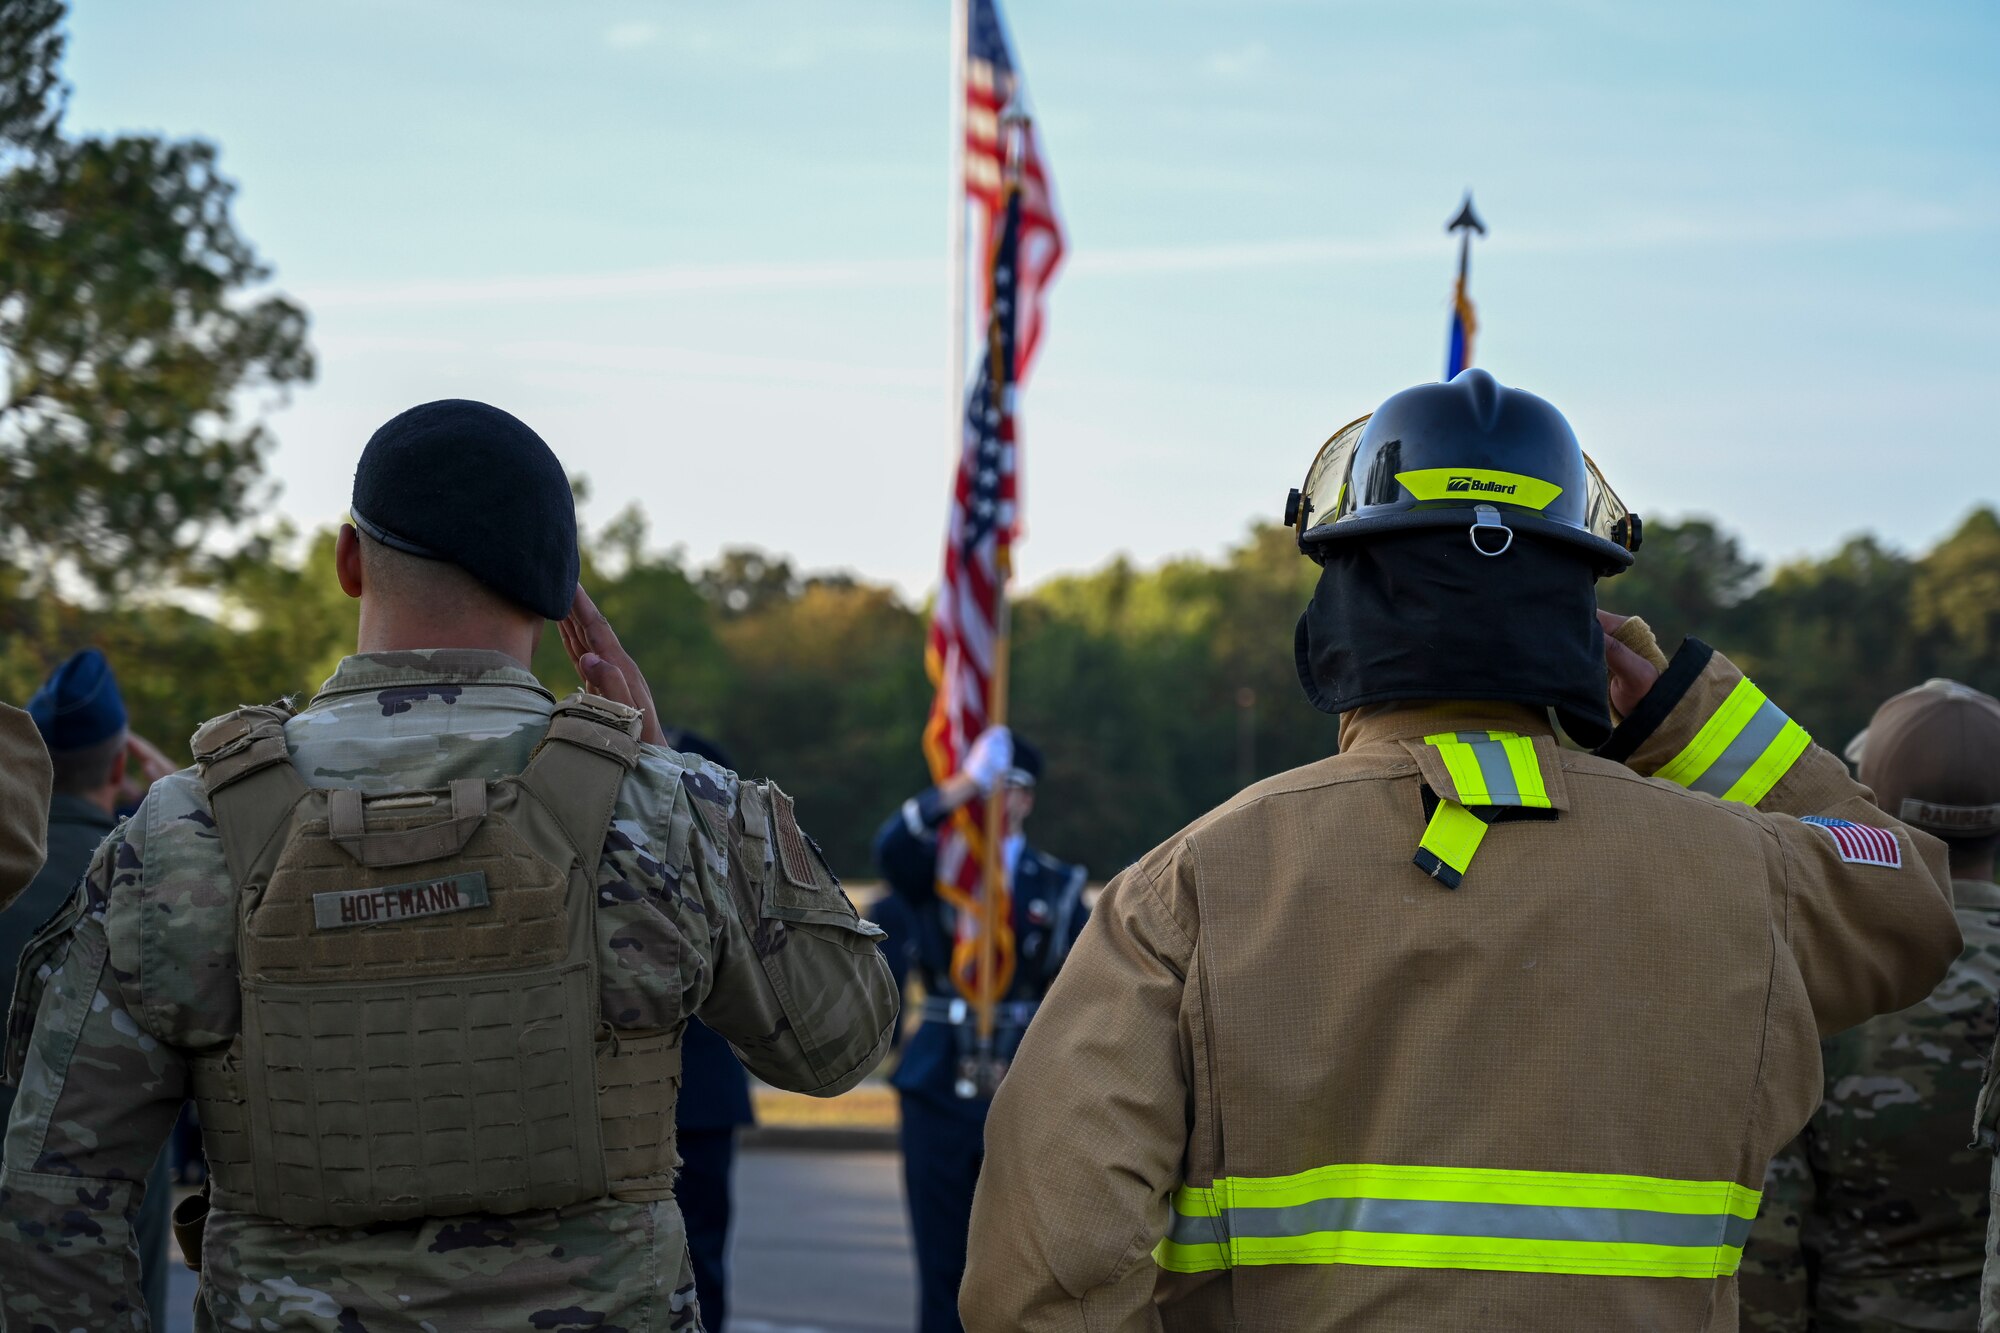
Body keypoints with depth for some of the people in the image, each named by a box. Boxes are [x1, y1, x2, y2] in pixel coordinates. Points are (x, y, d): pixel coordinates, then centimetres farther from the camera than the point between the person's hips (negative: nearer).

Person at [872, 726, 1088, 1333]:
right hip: (939, 1085, 0)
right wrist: (962, 786, -34)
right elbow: (893, 845, -20)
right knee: (941, 1262, 4)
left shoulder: (1059, 885, 8)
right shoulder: (935, 869, 5)